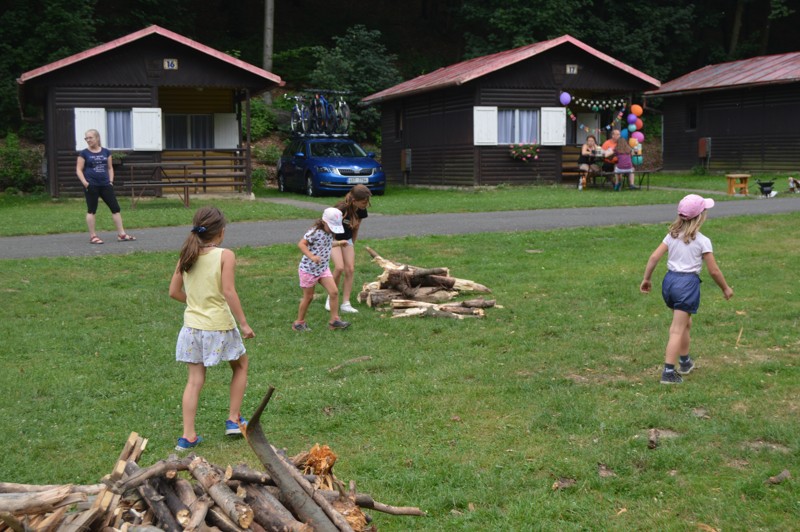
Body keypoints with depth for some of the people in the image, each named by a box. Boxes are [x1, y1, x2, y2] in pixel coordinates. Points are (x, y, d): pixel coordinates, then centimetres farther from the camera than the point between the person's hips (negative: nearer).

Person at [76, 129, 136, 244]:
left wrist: (111, 181, 2)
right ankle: (92, 236, 8)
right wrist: (85, 183, -13)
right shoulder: (84, 153, 0)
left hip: (105, 185, 4)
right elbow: (79, 170, -2)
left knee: (115, 208, 1)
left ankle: (121, 234, 7)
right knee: (91, 210, 2)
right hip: (91, 186, -4)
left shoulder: (106, 152, 9)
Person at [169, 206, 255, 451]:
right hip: (219, 326, -4)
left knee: (194, 380, 8)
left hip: (192, 327, 4)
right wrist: (244, 324, -14)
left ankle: (188, 435, 4)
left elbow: (174, 291, 6)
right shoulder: (225, 255, -12)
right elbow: (229, 292, -19)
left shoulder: (187, 256, 3)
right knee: (240, 366, 21)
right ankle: (233, 419, 22)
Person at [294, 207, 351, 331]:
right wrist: (311, 256, -40)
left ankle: (334, 320, 4)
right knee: (308, 297, 5)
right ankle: (299, 322, 22)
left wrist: (338, 243, 15)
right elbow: (301, 244, -29)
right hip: (308, 269, -7)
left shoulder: (329, 233, 2)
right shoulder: (315, 232, -23)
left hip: (323, 268, 7)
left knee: (334, 292, -5)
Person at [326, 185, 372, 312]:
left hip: (347, 240, 6)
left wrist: (352, 245, 13)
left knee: (350, 269, -5)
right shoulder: (341, 209, -29)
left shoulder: (361, 212, -10)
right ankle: (331, 298, -2)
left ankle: (345, 303, -2)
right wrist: (336, 243, -9)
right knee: (339, 267, -21)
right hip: (333, 239, -6)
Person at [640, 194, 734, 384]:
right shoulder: (702, 241, -8)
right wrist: (725, 288, 10)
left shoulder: (672, 235, 6)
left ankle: (685, 361, 39)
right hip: (688, 283, -6)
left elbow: (654, 257, 0)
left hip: (670, 280, 6)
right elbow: (713, 270, -5)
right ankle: (668, 372, -8)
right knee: (677, 330, -5)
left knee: (685, 323, 26)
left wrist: (646, 279, 10)